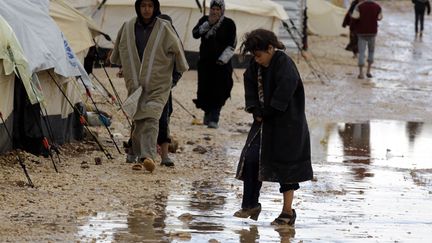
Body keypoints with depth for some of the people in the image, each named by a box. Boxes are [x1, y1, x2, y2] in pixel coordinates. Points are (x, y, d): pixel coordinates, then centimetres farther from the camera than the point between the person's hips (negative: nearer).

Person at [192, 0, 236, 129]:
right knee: (205, 89, 4)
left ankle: (214, 119, -11)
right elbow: (195, 33, -4)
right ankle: (208, 113, 24)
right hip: (205, 61, 3)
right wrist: (208, 24, -15)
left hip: (221, 64, -3)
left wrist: (223, 58, -14)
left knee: (218, 92, -10)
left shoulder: (229, 23, 0)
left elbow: (231, 45, -3)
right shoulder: (204, 20, 9)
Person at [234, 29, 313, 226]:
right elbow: (250, 84, 8)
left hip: (286, 123, -7)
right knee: (251, 158, 1)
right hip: (264, 121, 7)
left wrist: (265, 113, -15)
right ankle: (251, 205, 10)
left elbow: (283, 94, -24)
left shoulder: (285, 66, -19)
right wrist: (255, 110, -5)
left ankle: (288, 212, 6)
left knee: (286, 165, -2)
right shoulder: (256, 65, 3)